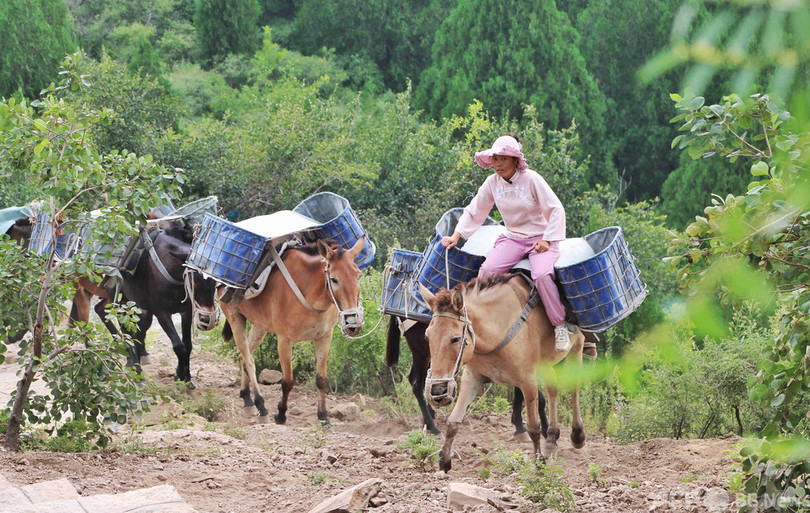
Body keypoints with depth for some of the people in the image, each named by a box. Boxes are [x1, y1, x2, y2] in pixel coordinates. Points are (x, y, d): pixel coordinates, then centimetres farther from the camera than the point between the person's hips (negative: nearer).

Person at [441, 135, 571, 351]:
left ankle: (560, 326, -15)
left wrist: (547, 240, -16)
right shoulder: (492, 183, 1)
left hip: (540, 238, -4)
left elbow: (556, 209, -9)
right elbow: (474, 212, 11)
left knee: (541, 275, -33)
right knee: (486, 271, -23)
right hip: (512, 239, 4)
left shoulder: (531, 179, -12)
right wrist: (456, 236, -1)